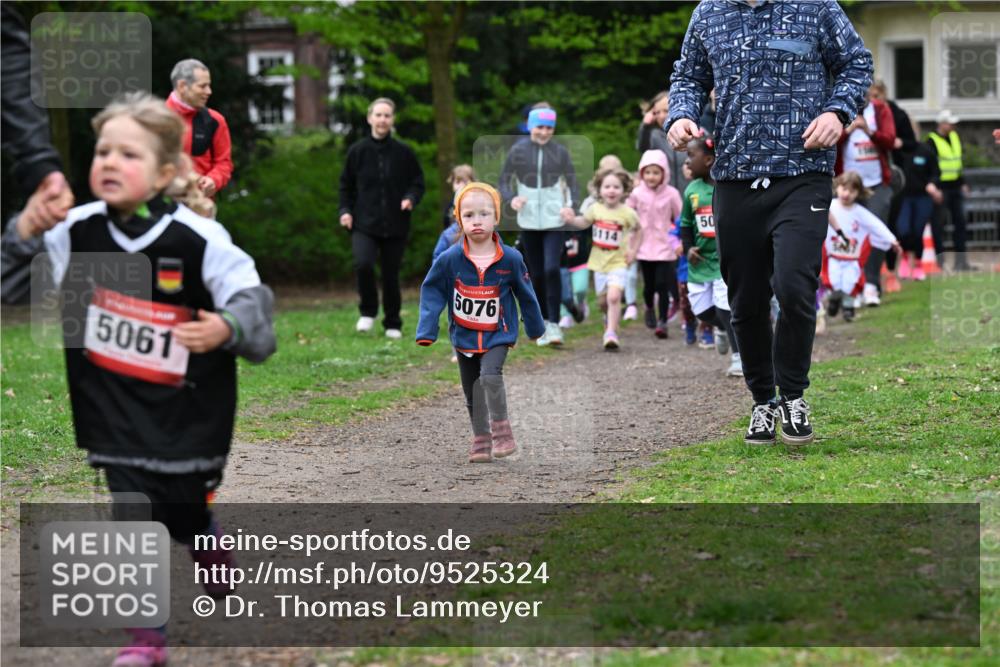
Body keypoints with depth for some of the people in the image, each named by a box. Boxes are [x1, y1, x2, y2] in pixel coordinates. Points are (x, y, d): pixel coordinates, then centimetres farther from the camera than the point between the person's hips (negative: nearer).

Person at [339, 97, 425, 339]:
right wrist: (345, 210, -2)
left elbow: (418, 182, 8)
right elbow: (346, 185, 11)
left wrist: (411, 198, -12)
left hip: (395, 226, 1)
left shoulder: (404, 152, -1)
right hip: (364, 223, 0)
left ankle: (393, 324, 23)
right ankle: (368, 311, 2)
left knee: (391, 275, 5)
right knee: (363, 264, -23)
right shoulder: (357, 151, 1)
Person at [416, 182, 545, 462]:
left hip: (498, 335, -2)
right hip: (464, 336, 2)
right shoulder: (449, 260, -14)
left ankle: (501, 429, -11)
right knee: (472, 391, 12)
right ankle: (481, 439, 27)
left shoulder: (510, 259, -13)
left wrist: (535, 328, 13)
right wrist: (426, 332, -11)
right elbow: (432, 293, -5)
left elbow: (525, 294, 2)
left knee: (490, 375, -26)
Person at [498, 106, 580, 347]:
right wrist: (511, 199, -15)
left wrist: (572, 206, -11)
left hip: (554, 220, -1)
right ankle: (544, 322, 20)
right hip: (529, 221, 1)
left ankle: (554, 323, -8)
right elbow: (504, 180, 6)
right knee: (537, 274, 8)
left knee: (552, 270, -15)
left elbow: (572, 182, 7)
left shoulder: (560, 152, 0)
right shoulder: (518, 151, 0)